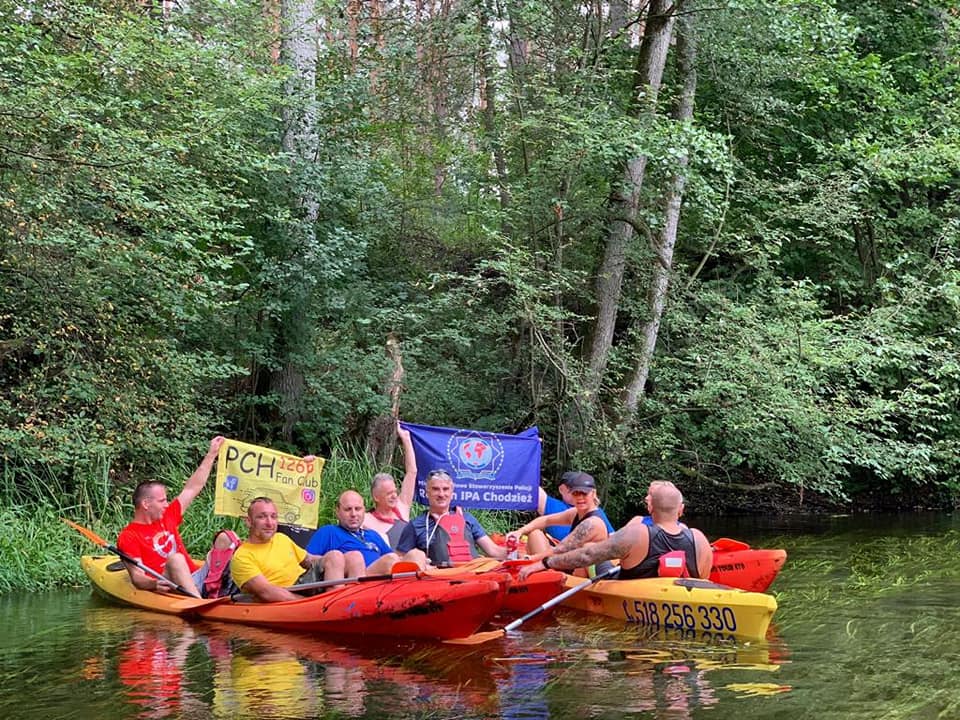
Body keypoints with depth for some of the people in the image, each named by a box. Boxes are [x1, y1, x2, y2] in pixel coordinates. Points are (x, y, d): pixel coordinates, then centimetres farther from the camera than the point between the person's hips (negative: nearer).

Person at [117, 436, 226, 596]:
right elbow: (137, 577, -12)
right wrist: (154, 584, -35)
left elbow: (193, 488, 26)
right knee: (175, 558, -34)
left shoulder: (166, 517, 19)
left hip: (198, 576, 8)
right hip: (170, 588, -8)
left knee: (224, 538, -4)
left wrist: (212, 453, 29)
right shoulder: (128, 537, -2)